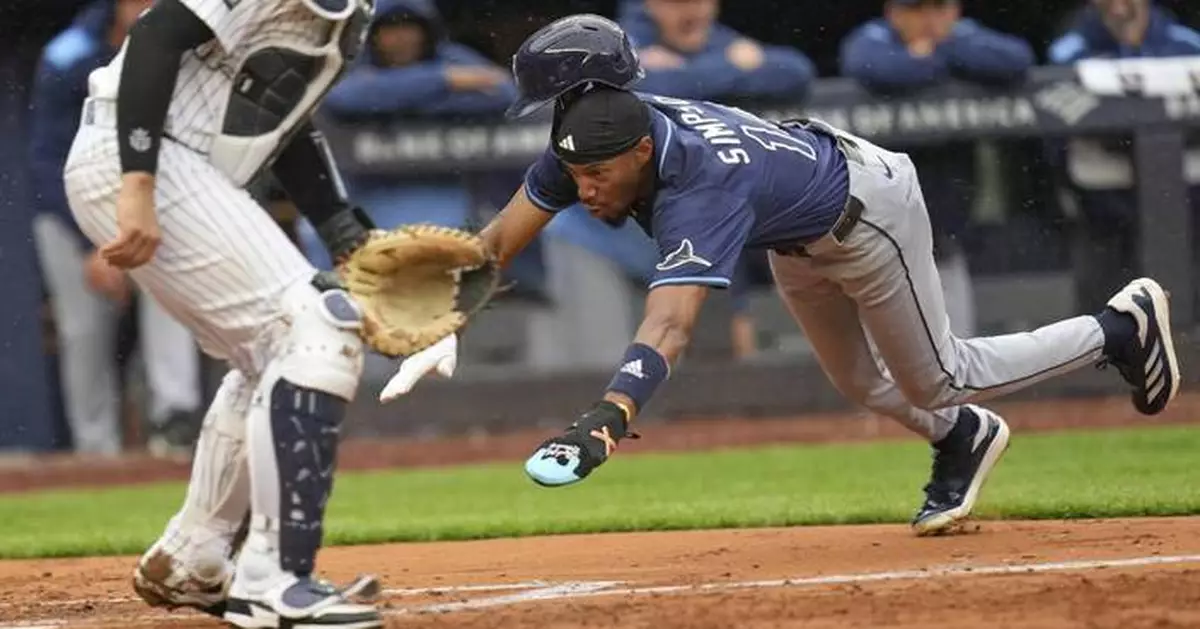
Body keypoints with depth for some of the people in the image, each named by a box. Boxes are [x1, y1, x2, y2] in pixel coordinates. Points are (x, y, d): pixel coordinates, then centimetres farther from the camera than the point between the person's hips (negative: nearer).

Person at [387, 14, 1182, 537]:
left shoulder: (702, 183, -47)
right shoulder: (593, 136, -27)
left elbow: (669, 325, -59)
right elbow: (504, 235, -23)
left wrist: (604, 422, -72)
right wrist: (446, 328, -37)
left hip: (868, 210, -7)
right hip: (797, 240, 8)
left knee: (940, 379, 9)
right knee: (860, 386, 23)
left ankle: (1122, 327, 27)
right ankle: (962, 440, 54)